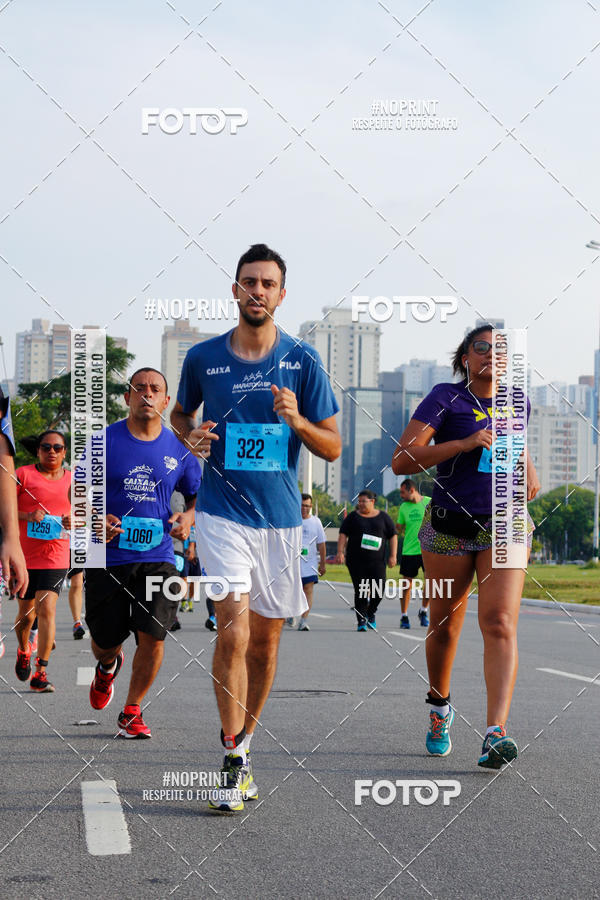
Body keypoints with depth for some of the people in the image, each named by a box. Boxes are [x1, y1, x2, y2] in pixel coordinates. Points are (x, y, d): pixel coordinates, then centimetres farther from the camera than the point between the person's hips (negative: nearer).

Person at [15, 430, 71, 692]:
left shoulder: (72, 480, 9)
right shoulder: (23, 474, -1)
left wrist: (75, 520, -2)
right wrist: (27, 516, -20)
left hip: (56, 557, 1)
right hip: (24, 555, -1)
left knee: (47, 609, -13)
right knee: (26, 612, 9)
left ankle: (40, 673, -11)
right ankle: (23, 651, 41)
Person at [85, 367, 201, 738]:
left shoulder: (179, 448, 5)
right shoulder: (104, 441, 0)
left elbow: (199, 496, 17)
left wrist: (188, 518, -5)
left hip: (157, 558, 1)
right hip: (109, 556, -1)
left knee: (153, 637, -11)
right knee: (105, 641, 6)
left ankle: (132, 711, 8)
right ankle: (108, 666, 45)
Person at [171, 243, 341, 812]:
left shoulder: (302, 361, 0)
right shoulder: (203, 358, 1)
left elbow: (333, 449, 2)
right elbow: (180, 412, 20)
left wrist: (297, 421, -18)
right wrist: (190, 437, -2)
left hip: (281, 518, 2)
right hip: (223, 514, -2)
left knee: (265, 642, 10)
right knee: (233, 631, -17)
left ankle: (243, 747, 28)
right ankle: (233, 764, -10)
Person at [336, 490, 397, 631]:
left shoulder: (383, 517, 9)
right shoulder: (353, 517, 8)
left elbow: (393, 536, 10)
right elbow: (343, 535, 3)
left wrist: (393, 555, 0)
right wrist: (340, 552, -10)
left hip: (377, 561, 0)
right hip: (356, 561, 0)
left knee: (379, 590, -9)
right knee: (360, 591, -5)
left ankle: (370, 613, 18)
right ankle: (361, 621, 3)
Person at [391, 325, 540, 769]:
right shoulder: (446, 398, -5)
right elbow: (402, 461, -14)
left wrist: (528, 468, 15)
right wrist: (465, 444, -20)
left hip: (504, 529, 2)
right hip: (450, 529, -2)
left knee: (500, 624, -16)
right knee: (445, 624, 12)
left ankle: (497, 732, -26)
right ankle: (440, 707, 39)